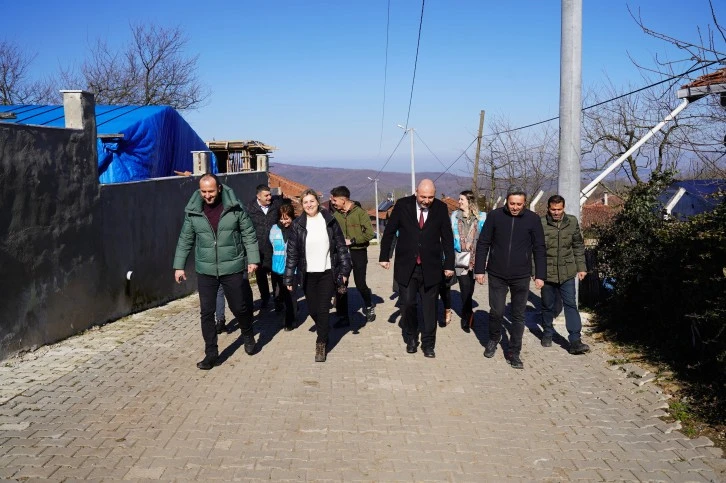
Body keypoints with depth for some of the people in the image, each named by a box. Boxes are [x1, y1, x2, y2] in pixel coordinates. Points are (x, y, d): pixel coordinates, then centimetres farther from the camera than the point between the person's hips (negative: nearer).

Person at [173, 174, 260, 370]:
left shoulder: (234, 207, -8)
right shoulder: (193, 212, -2)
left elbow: (248, 234, -2)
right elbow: (185, 240, 6)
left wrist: (253, 259, -5)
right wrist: (179, 266, 4)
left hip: (232, 268, -2)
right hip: (205, 271, 2)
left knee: (238, 307, 10)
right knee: (207, 313, 4)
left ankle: (248, 335, 39)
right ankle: (211, 353, 16)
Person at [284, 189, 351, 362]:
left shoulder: (329, 221, -2)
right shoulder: (298, 225, -1)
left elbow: (341, 247, 2)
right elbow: (292, 252, -1)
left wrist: (344, 271, -2)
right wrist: (289, 278, -2)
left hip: (327, 272, -1)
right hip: (308, 274, 1)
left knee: (323, 309, -5)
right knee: (312, 309, 9)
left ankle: (321, 343, 7)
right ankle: (325, 332, 37)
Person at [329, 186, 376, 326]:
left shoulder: (360, 212, -9)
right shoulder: (335, 213, 3)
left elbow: (370, 233, -13)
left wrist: (352, 241, -15)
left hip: (358, 252, -4)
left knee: (360, 284, 1)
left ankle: (369, 307, 32)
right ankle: (343, 317, 12)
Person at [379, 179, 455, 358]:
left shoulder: (441, 208, -2)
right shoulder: (402, 205, -4)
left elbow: (447, 238, 3)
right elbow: (389, 232, 4)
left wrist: (449, 264, 2)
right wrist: (384, 256, 3)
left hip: (430, 268, 0)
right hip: (406, 266, 0)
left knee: (429, 306, 5)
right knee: (407, 303, 3)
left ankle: (428, 344, 18)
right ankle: (411, 338, 25)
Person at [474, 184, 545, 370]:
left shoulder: (533, 219, -4)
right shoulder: (495, 216, -4)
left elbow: (539, 249, 2)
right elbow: (483, 244, 2)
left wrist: (540, 275, -1)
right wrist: (479, 269, -1)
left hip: (521, 277, 0)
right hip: (497, 275, 0)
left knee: (518, 316, 5)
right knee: (496, 311, 5)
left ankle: (514, 353, 17)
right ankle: (493, 339, 32)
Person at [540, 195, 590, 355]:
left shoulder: (572, 222, 0)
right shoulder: (541, 224, -9)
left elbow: (578, 247, 9)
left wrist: (581, 267, 6)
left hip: (567, 273, 1)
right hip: (547, 273, -1)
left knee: (571, 305, -2)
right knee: (547, 306, 13)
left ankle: (575, 341, -2)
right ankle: (548, 333, 32)